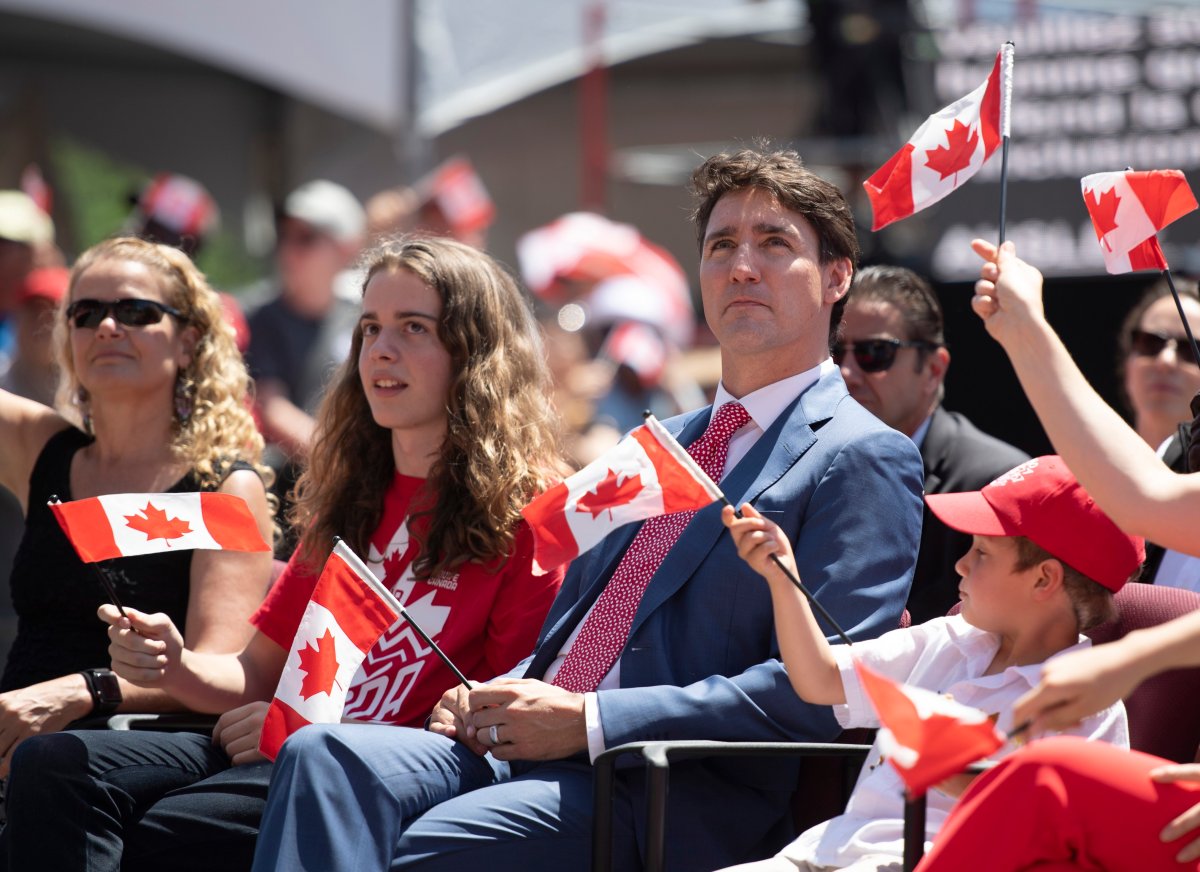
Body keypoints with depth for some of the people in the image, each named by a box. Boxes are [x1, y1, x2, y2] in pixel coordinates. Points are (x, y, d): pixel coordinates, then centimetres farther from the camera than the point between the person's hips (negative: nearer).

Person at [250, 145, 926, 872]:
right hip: (520, 754, 8)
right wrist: (492, 700, 6)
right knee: (325, 754, -21)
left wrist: (588, 721, -16)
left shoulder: (864, 462, 0)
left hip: (670, 805, -8)